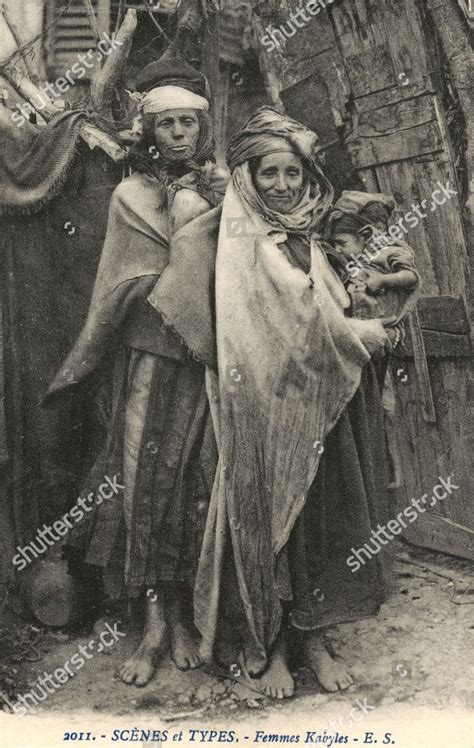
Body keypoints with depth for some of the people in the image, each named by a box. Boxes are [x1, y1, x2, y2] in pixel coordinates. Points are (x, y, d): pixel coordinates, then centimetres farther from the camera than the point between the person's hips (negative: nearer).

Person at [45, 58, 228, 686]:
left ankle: (181, 615, 13)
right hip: (150, 356, -1)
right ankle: (154, 623, 5)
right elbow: (131, 287, 1)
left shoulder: (224, 190, 11)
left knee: (198, 479, 0)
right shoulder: (131, 195, 6)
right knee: (146, 475, -5)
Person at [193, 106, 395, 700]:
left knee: (321, 512, 8)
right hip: (269, 402, -6)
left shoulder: (304, 238, 15)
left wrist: (354, 330, -5)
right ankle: (266, 645, 16)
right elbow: (297, 323, -15)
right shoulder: (246, 241, -6)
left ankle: (312, 635, 21)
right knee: (269, 511, 2)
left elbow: (331, 313, 16)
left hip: (319, 403, 6)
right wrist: (361, 333, -5)